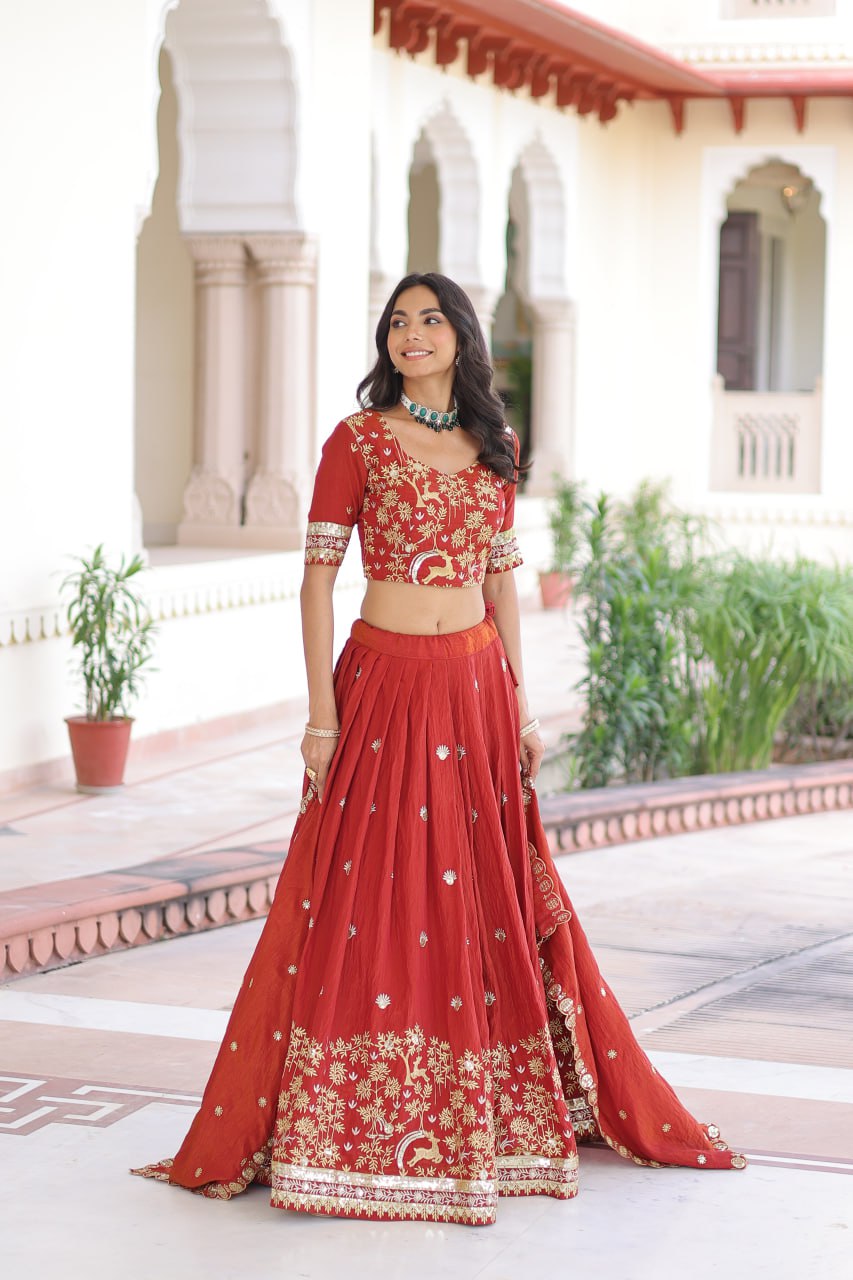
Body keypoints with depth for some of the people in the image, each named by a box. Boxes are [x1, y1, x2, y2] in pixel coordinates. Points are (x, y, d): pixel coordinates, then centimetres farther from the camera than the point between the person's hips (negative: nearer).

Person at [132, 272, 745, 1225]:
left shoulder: (494, 447, 10)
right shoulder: (358, 440, -4)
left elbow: (501, 578, 14)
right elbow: (318, 575, -6)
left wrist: (521, 701, 10)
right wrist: (320, 711, -12)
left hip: (477, 685, 4)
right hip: (386, 683, -4)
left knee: (490, 892, 9)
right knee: (373, 903, -2)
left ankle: (503, 1117, 22)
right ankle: (355, 1133, 8)